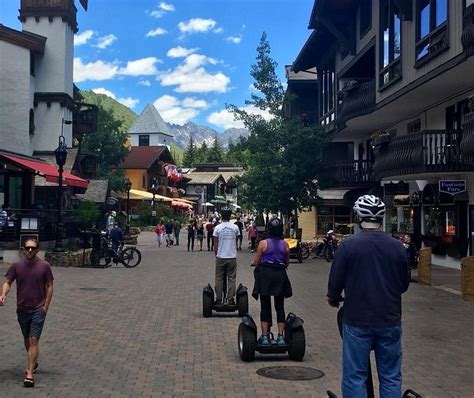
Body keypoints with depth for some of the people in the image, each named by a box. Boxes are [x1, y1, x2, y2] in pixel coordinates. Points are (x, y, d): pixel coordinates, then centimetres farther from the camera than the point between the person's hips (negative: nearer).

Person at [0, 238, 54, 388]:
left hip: (38, 309, -3)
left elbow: (49, 286, -1)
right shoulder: (16, 266, -2)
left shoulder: (44, 266, -6)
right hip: (22, 309, 3)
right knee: (27, 339, 18)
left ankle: (29, 374, -10)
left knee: (34, 340, -9)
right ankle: (33, 362, 40)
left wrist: (46, 306, -6)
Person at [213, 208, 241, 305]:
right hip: (232, 256, 1)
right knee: (231, 278, 6)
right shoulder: (235, 227, -1)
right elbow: (236, 239, 9)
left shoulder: (217, 228, -4)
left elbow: (215, 244, -1)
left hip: (220, 257, -1)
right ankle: (231, 299, 4)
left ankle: (218, 299, 8)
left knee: (219, 278, 8)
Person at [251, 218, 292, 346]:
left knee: (265, 307, 7)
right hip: (280, 275, 2)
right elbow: (287, 263, 9)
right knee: (279, 307, 10)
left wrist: (254, 263, 20)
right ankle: (280, 337, 9)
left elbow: (256, 262, -2)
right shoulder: (285, 244, 1)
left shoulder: (263, 243, -6)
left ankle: (265, 337, 7)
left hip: (265, 275, -2)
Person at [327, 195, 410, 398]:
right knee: (391, 377, 12)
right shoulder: (397, 246, -2)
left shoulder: (348, 244, -10)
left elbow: (335, 282, -6)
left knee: (354, 377, 6)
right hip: (390, 321, 3)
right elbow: (404, 284, 9)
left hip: (357, 321, -2)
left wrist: (333, 299, 15)